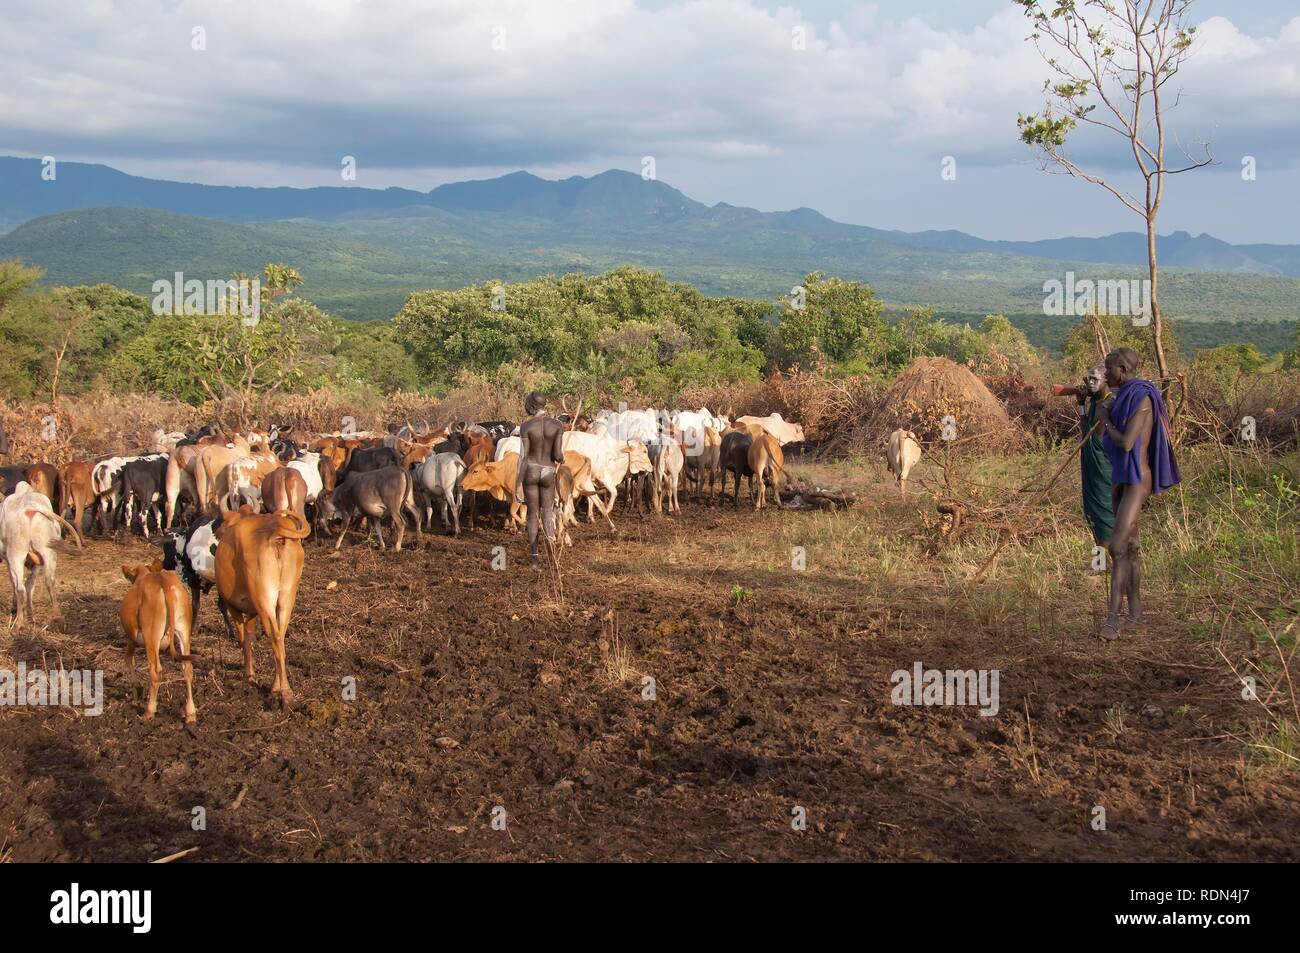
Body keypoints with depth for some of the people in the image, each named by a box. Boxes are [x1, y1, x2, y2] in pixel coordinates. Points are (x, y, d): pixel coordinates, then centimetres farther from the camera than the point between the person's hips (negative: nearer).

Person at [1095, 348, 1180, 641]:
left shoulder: (1143, 399, -18)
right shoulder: (1123, 398, 12)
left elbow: (1126, 443, -23)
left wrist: (1104, 420, -9)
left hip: (1137, 481, -10)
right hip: (1120, 478, 10)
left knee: (1117, 545, -17)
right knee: (1130, 545, 13)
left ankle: (1113, 618, -17)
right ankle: (1135, 611, 22)